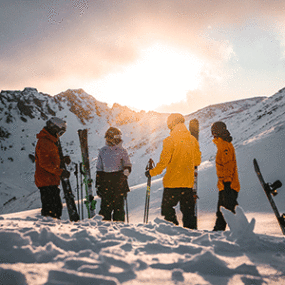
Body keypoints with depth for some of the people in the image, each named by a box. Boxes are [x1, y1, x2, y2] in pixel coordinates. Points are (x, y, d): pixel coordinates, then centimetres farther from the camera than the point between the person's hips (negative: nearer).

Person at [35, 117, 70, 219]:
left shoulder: (49, 141, 19)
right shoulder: (44, 142, -15)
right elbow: (45, 163, -21)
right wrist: (60, 172, -21)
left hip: (52, 181, 11)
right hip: (46, 181, -11)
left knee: (56, 207, 13)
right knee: (50, 210, -10)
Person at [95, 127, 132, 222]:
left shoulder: (122, 151, 3)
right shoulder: (102, 151, 11)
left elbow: (128, 166, 7)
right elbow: (99, 168, 15)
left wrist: (124, 175, -12)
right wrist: (98, 184, 12)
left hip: (119, 179, -2)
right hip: (106, 180, 2)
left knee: (118, 203, -1)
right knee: (106, 203, 2)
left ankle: (119, 222, 10)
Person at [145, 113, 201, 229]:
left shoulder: (170, 140, -12)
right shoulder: (193, 140, 5)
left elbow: (163, 162, -13)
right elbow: (197, 161, 13)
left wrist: (152, 172, 0)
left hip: (172, 182, -5)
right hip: (188, 182, 5)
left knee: (167, 208, 6)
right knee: (188, 210, 13)